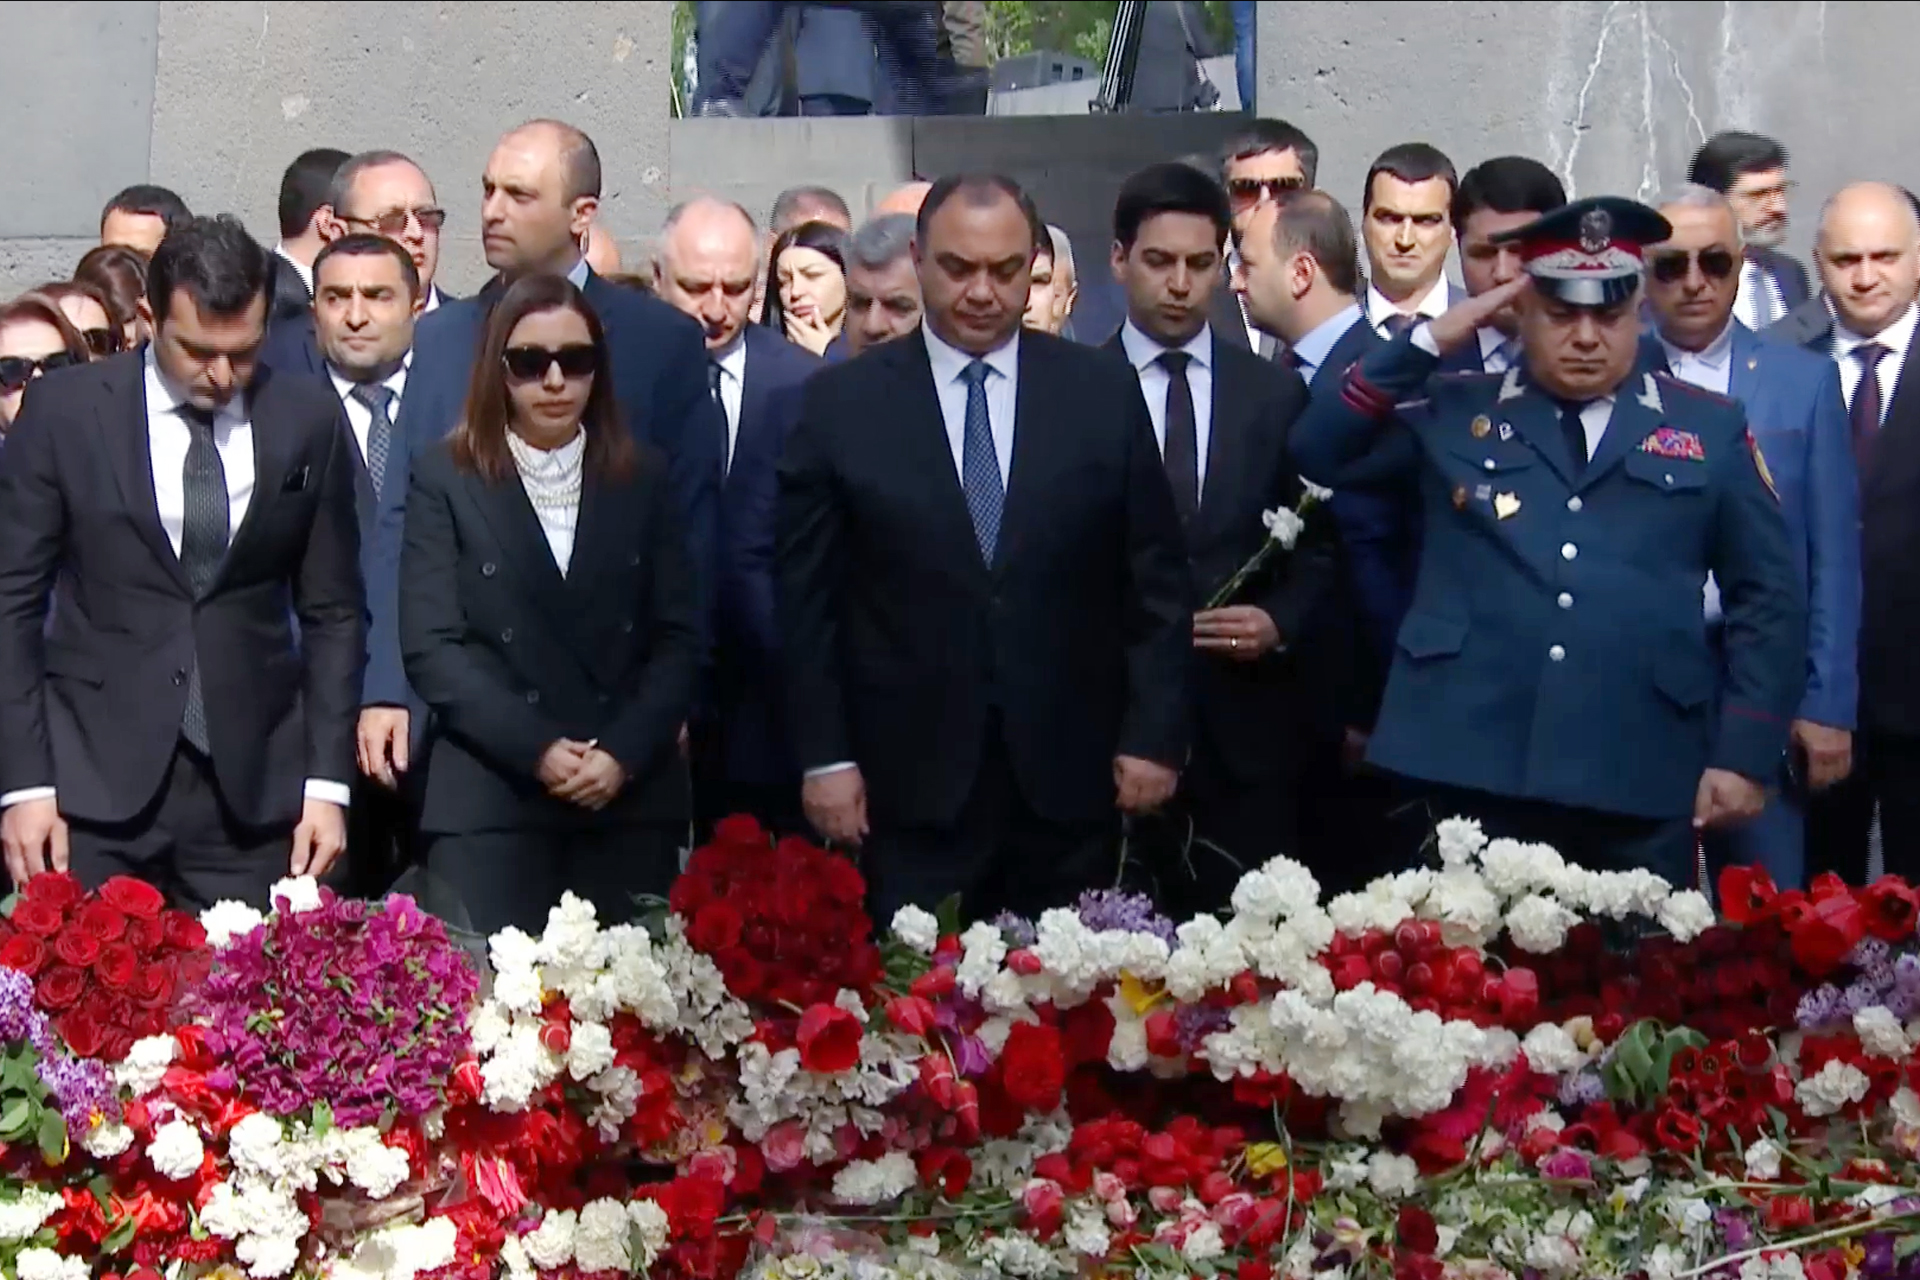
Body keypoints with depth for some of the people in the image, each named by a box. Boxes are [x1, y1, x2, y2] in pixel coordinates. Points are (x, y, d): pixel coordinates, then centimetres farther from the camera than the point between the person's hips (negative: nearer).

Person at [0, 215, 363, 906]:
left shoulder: (308, 419, 4)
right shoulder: (63, 411, -1)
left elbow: (333, 610, 9)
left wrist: (327, 782, 3)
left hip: (252, 792, 1)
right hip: (95, 780, -1)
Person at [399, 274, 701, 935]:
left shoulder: (643, 477, 12)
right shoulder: (445, 479, 6)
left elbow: (679, 637, 7)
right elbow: (431, 646, -3)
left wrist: (625, 752, -8)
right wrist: (535, 749, -12)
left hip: (630, 800, 2)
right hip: (488, 801, -2)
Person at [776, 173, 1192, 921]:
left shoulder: (1105, 394, 5)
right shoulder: (842, 403, 2)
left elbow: (1157, 583, 7)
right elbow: (805, 596, 3)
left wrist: (1155, 736, 1)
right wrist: (824, 755, -2)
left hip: (1068, 781, 1)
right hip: (913, 785, -1)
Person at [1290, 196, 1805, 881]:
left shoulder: (1709, 428, 10)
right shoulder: (1456, 411, 11)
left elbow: (1767, 599, 10)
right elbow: (1320, 451, 4)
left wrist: (1744, 754, 1)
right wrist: (1428, 341, -2)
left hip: (1639, 792, 0)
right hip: (1471, 776, 0)